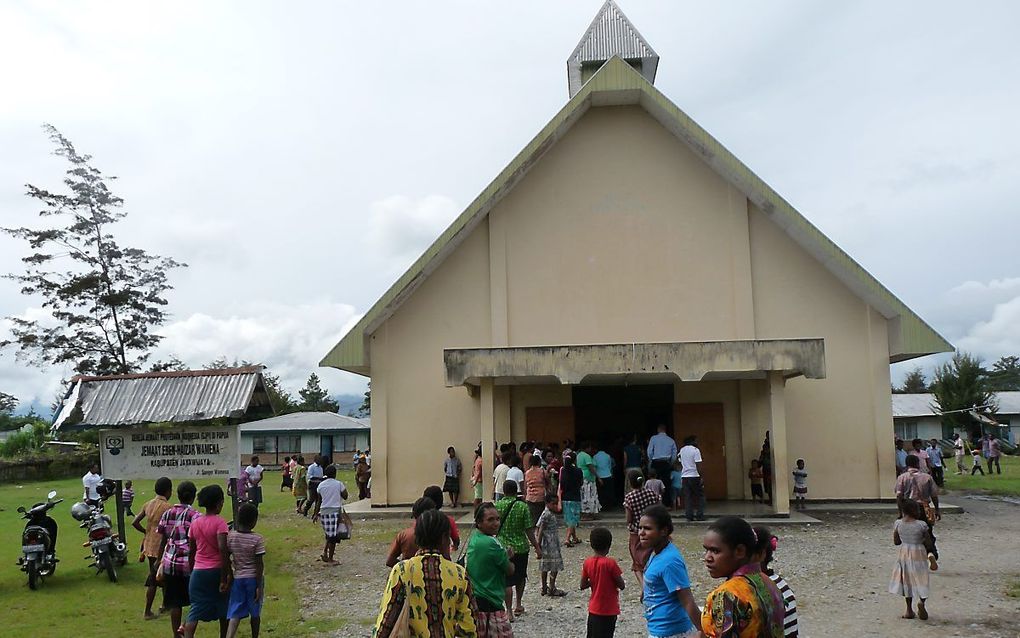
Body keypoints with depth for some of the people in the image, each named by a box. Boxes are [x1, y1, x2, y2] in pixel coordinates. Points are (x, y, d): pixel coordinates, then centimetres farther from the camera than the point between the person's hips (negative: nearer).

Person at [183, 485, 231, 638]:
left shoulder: (195, 523, 4)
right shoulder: (219, 523, -13)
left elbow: (191, 552, 9)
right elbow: (223, 549, -22)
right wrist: (224, 579, -20)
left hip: (198, 572, 4)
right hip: (216, 571, -4)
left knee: (195, 612, 1)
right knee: (223, 610, 17)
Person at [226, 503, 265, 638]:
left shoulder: (230, 536, -5)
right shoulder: (257, 539, -15)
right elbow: (259, 565, -14)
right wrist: (259, 586, -8)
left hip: (237, 578, 2)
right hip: (253, 578, -2)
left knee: (235, 613, 4)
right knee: (255, 613, 14)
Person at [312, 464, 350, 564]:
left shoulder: (321, 485, 5)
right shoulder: (339, 484, -7)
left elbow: (319, 501, 9)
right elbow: (345, 496, 1)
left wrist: (316, 514, 17)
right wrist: (344, 489, 16)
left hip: (324, 512, 4)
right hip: (335, 511, -4)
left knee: (329, 535, 21)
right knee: (333, 537, 3)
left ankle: (324, 552, 5)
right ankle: (330, 559, 8)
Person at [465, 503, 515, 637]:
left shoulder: (473, 539, 6)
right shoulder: (491, 543, -21)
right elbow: (510, 571, -10)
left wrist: (504, 555, 7)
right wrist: (507, 557, 9)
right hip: (491, 603, -9)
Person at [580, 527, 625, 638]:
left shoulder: (587, 562, -3)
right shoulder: (610, 563, -19)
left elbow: (583, 586, 3)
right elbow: (622, 585, -12)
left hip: (593, 609, 5)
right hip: (608, 610, -5)